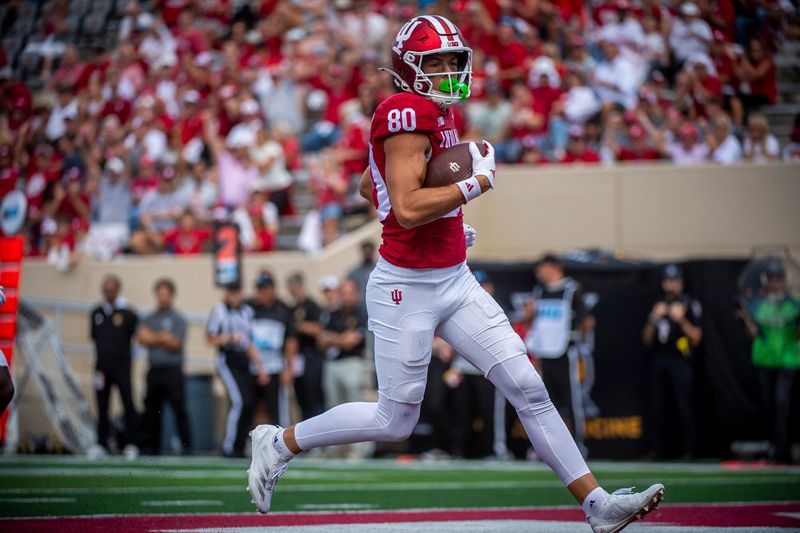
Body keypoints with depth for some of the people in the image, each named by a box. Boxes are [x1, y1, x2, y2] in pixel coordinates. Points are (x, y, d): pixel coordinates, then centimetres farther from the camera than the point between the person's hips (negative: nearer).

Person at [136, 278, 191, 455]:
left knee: (179, 410, -6)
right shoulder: (149, 319, 15)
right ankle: (149, 446, 10)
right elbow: (142, 339, 4)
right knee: (151, 411, 6)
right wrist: (162, 338, -7)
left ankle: (186, 446, -5)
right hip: (154, 370, 4)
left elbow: (176, 344, -8)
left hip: (173, 371, -4)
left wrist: (153, 338, -5)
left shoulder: (178, 319, 1)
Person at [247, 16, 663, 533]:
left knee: (528, 388, 1)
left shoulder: (437, 113, 11)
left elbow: (369, 186, 21)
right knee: (395, 422, 4)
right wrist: (477, 183, -17)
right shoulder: (409, 112, -17)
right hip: (407, 289, -9)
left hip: (456, 281, 9)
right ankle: (280, 442, 23)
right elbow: (407, 208, -27)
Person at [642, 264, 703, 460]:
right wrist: (654, 319, -1)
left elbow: (696, 338, -3)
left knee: (684, 406, -9)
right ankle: (658, 450, 8)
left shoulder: (689, 305, 2)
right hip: (659, 361, 5)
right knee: (658, 407, 4)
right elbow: (647, 339, 14)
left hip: (680, 361, -5)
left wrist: (681, 320, -15)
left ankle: (688, 450, -7)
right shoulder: (658, 305, 16)